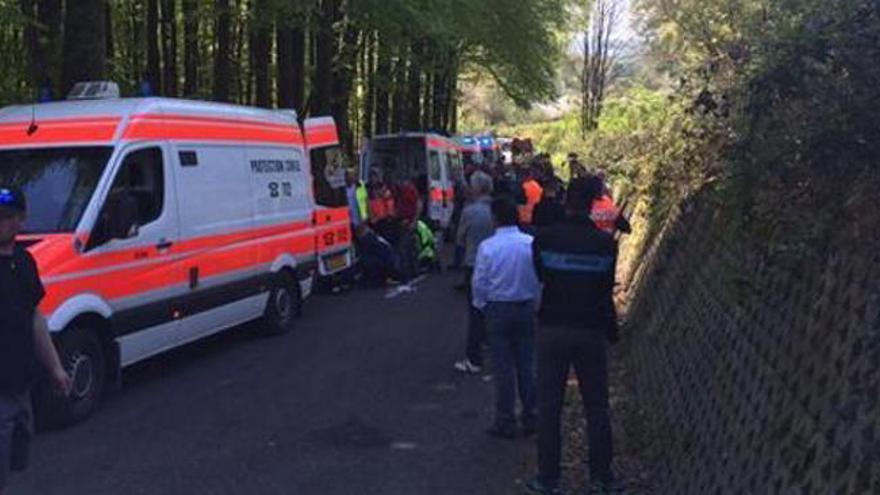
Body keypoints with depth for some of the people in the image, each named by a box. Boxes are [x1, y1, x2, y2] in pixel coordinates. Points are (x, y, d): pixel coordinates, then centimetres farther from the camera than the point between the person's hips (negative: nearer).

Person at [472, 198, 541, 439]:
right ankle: (531, 417, 19)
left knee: (503, 367, 4)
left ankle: (505, 422, 10)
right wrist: (534, 304, 13)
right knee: (526, 365, 13)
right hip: (527, 308, 3)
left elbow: (480, 283, -6)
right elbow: (540, 279, 0)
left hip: (498, 310, -3)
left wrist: (482, 306, 10)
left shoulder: (487, 247, -13)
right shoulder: (532, 244, -6)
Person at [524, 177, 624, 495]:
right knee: (597, 408, 12)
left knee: (549, 408, 7)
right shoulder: (605, 243, -6)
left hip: (552, 329, 0)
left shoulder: (545, 239, -8)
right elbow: (607, 290, 4)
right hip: (591, 331, 1)